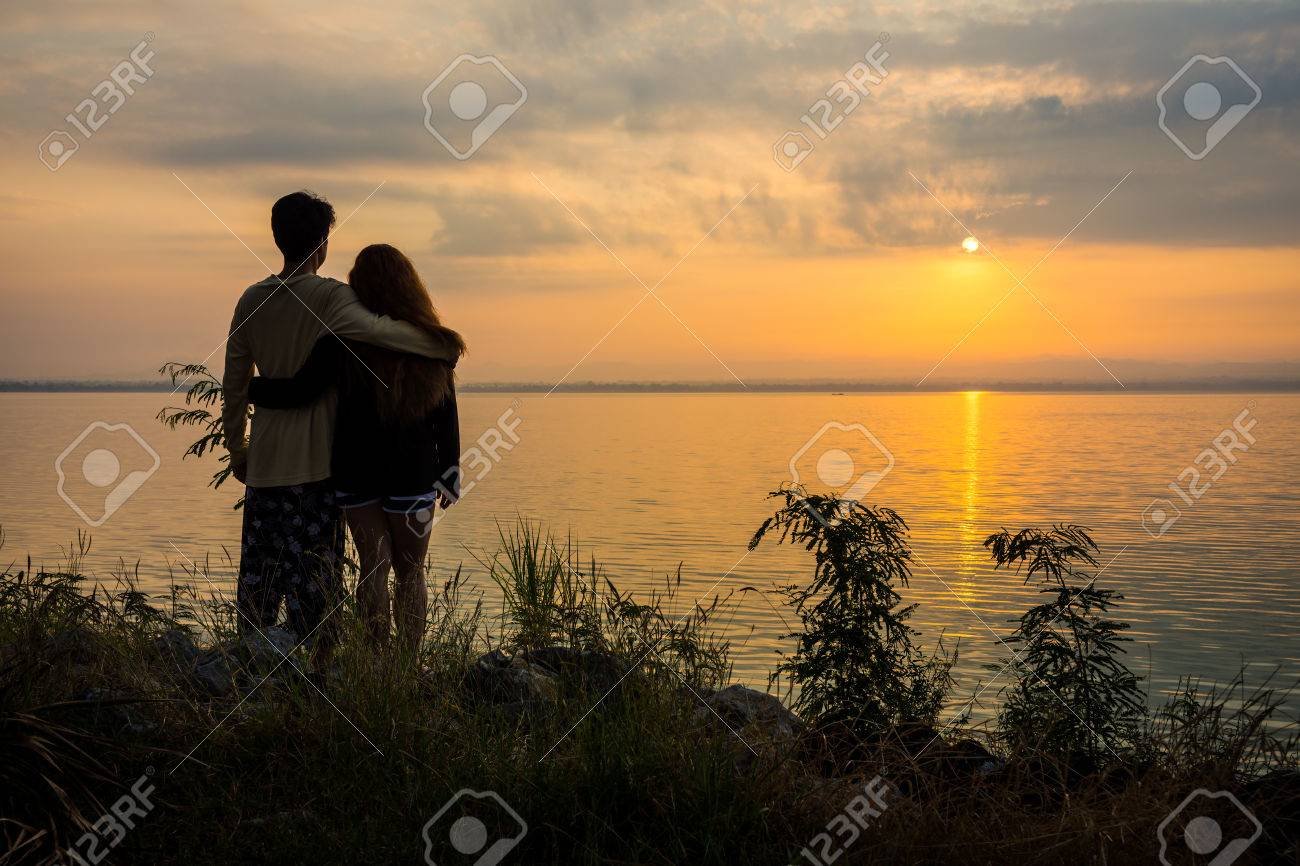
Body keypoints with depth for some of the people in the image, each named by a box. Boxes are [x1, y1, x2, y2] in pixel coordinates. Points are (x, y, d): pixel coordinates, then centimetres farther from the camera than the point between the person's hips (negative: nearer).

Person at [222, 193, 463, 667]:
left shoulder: (252, 299, 8)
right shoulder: (329, 296, -8)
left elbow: (234, 384, 12)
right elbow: (368, 327, -30)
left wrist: (237, 450, 21)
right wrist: (440, 346, -20)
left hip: (264, 461, 5)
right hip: (316, 463, -5)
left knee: (259, 567, 11)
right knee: (316, 570, 0)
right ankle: (318, 660, 1)